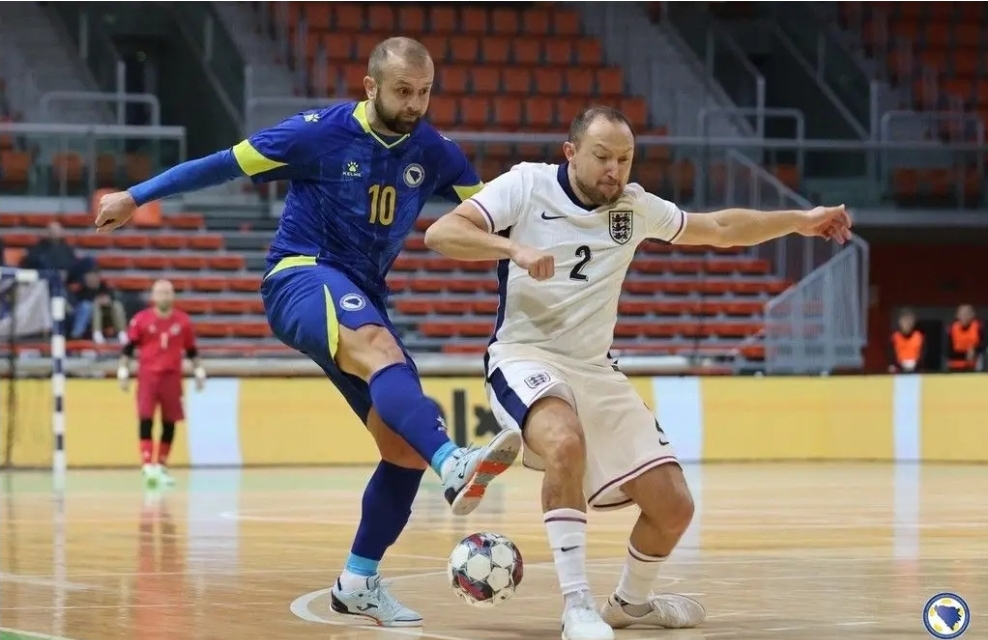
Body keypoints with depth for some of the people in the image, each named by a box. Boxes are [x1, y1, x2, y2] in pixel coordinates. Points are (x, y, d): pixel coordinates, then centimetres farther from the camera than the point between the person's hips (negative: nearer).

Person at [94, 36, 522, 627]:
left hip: (362, 298, 6)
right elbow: (227, 164, -1)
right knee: (380, 349, -38)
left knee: (405, 449, -2)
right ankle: (456, 465, -63)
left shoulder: (434, 152, 2)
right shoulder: (320, 133, -9)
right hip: (301, 277, -6)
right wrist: (137, 197, 2)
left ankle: (359, 582, 14)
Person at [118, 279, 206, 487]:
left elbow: (191, 351, 14)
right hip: (148, 375, -2)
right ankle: (147, 465, -21)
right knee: (145, 419, -15)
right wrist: (123, 372, -2)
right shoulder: (140, 320, 0)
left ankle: (161, 466, 18)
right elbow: (128, 348, 4)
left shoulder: (184, 321, 6)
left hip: (172, 376, 2)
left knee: (169, 423, 6)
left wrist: (199, 372, 9)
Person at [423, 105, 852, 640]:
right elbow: (440, 234, -18)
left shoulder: (635, 206, 6)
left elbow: (719, 228, 21)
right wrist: (514, 248, -32)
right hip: (525, 356, -6)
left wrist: (801, 221, 20)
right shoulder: (526, 185, -8)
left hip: (596, 370, 6)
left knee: (673, 507, 0)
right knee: (566, 443, -39)